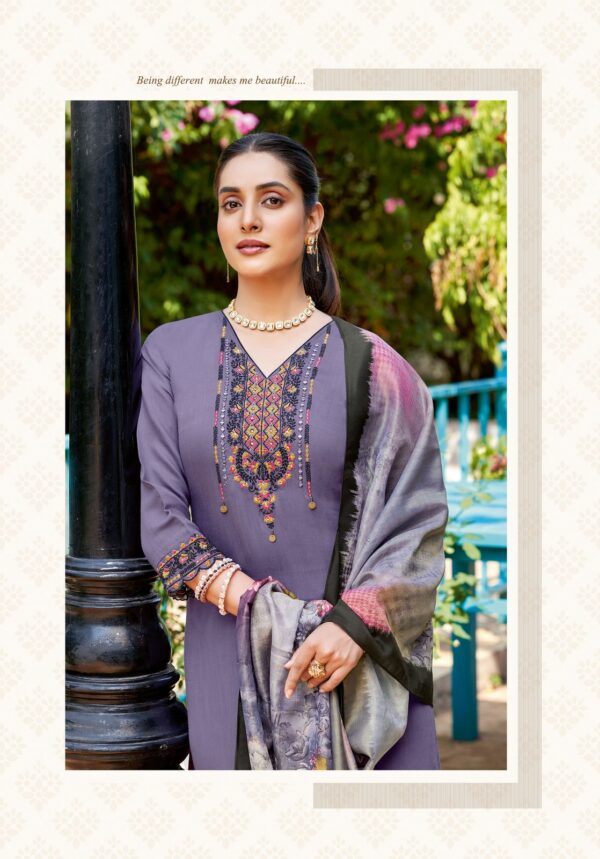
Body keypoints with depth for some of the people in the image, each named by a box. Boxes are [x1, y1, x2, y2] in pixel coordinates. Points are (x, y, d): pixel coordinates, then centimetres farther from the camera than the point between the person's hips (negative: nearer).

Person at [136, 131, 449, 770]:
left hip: (358, 655, -1)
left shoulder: (367, 364, 1)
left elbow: (419, 515, -4)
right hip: (227, 659, 1)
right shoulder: (173, 353, 5)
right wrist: (244, 597, -14)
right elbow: (159, 509, -1)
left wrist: (355, 623, -17)